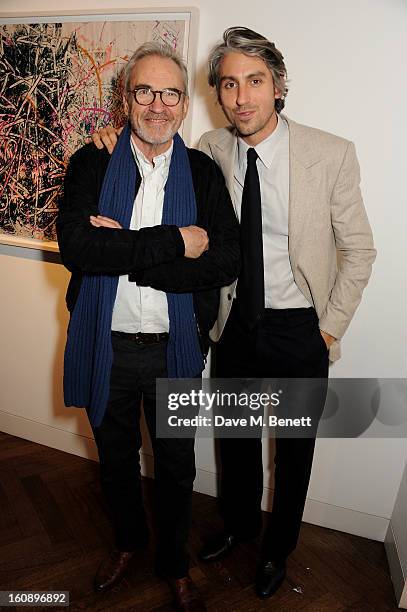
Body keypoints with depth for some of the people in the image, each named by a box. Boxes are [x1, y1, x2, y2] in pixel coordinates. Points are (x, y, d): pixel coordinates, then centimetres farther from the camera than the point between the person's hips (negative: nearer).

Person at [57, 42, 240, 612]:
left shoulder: (204, 173, -3)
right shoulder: (91, 164, -3)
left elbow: (225, 262, -16)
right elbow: (75, 245, -20)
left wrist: (123, 249, -21)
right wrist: (174, 242, -24)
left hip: (175, 349, 0)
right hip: (106, 346, 1)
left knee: (177, 467, 18)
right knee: (116, 458, 23)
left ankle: (174, 562, 46)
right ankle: (128, 539, 53)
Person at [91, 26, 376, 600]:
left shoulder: (332, 153, -14)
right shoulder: (211, 150, -5)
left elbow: (358, 250, -6)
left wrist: (330, 328, -7)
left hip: (299, 331, -2)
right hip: (236, 323, 3)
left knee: (294, 449, 18)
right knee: (236, 438, 22)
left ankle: (278, 547, 47)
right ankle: (238, 523, 52)